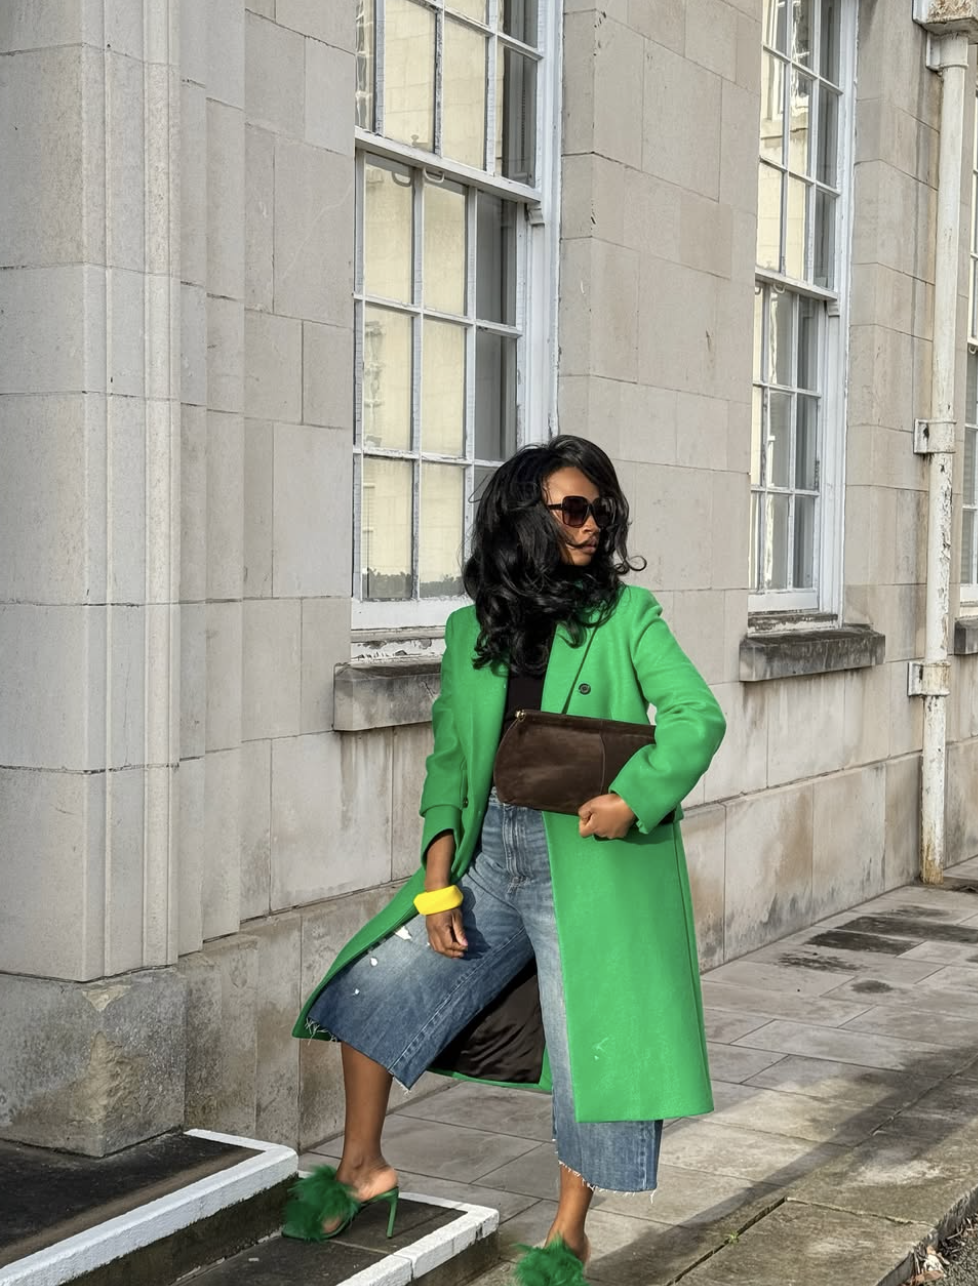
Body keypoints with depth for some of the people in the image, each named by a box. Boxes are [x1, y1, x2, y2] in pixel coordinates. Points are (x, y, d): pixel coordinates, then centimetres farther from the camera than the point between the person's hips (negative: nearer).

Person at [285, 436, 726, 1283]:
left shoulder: (627, 614, -1)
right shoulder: (472, 629, 8)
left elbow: (698, 717, -7)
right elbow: (449, 755, 9)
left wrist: (634, 796, -23)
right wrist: (437, 873, 0)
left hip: (589, 862, -4)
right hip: (491, 849, 4)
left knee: (595, 1040, -1)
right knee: (376, 982, 3)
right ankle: (361, 1166, 23)